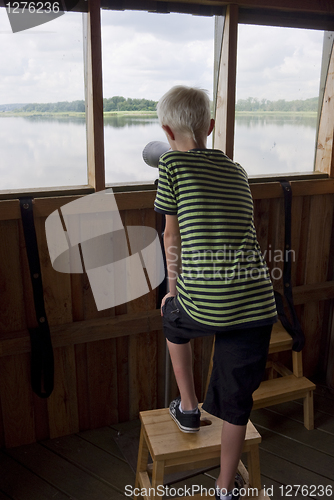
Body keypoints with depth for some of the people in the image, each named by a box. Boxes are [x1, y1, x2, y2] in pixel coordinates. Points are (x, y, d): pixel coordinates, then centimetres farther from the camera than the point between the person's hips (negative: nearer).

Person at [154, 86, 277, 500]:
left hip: (203, 305, -3)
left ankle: (188, 409, 41)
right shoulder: (237, 171, 16)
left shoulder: (172, 164, 2)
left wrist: (174, 292, 19)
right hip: (256, 301, 4)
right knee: (237, 399, 18)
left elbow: (173, 238, 7)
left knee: (173, 318, 32)